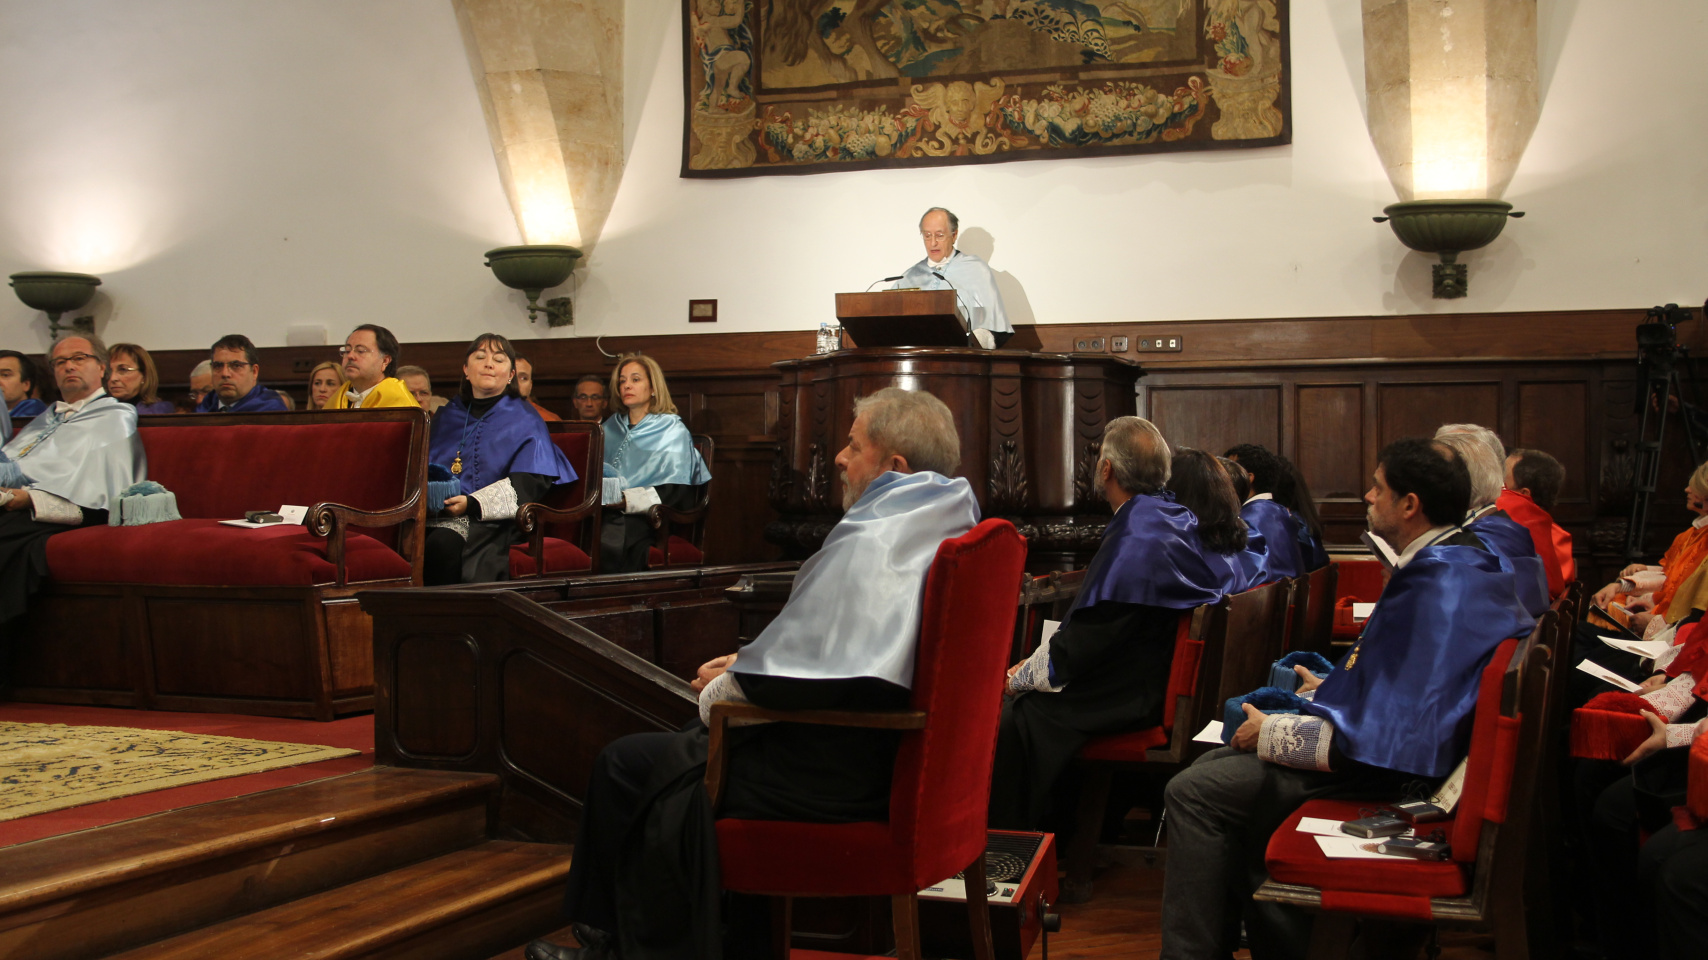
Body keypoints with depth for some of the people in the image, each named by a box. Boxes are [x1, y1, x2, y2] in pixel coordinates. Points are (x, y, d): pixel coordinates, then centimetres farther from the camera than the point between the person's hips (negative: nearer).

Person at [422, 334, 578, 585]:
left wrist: (472, 503, -16)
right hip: (436, 516, 4)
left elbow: (528, 483, -5)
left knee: (443, 543, -35)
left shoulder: (524, 420, 6)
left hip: (490, 520, -4)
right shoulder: (448, 416, 22)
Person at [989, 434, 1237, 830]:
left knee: (1014, 714, -12)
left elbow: (1081, 645, -19)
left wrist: (1018, 678, -4)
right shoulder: (1182, 518, 7)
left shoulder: (1134, 542, -22)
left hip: (1133, 698, -10)